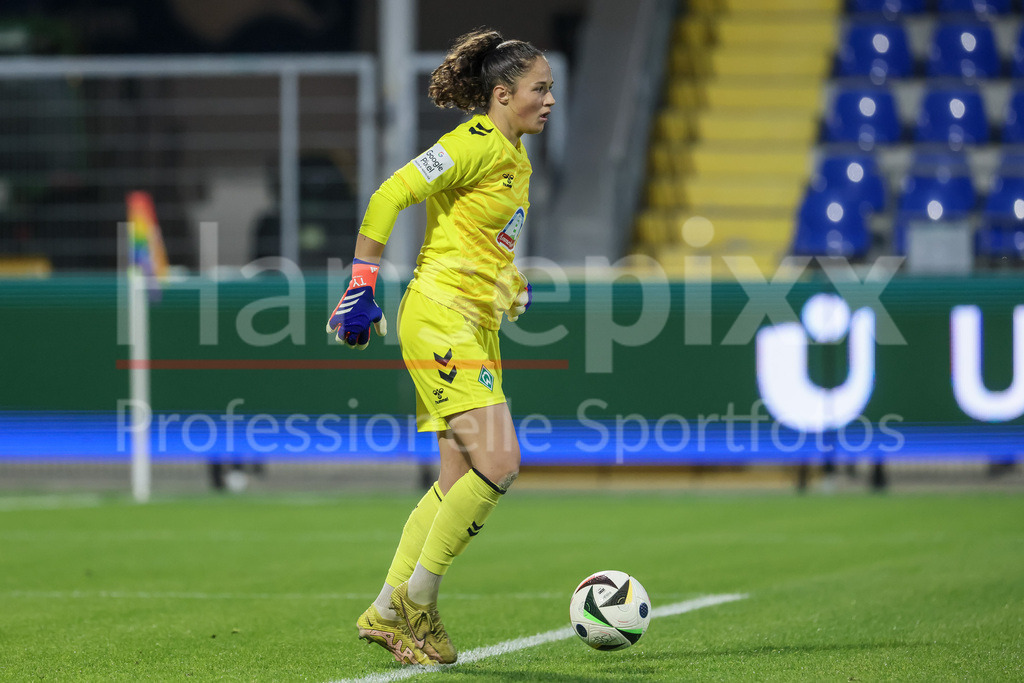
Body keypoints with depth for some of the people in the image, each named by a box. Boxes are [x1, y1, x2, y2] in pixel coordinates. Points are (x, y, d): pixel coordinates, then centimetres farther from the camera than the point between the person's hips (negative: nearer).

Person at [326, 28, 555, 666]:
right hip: (440, 316, -10)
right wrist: (362, 285, -19)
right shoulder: (476, 144, -13)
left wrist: (516, 285, 19)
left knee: (460, 481, 7)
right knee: (498, 464, -17)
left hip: (477, 325, 10)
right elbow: (390, 196, -17)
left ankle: (387, 613, 14)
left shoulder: (515, 156, 15)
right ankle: (417, 600, -4)